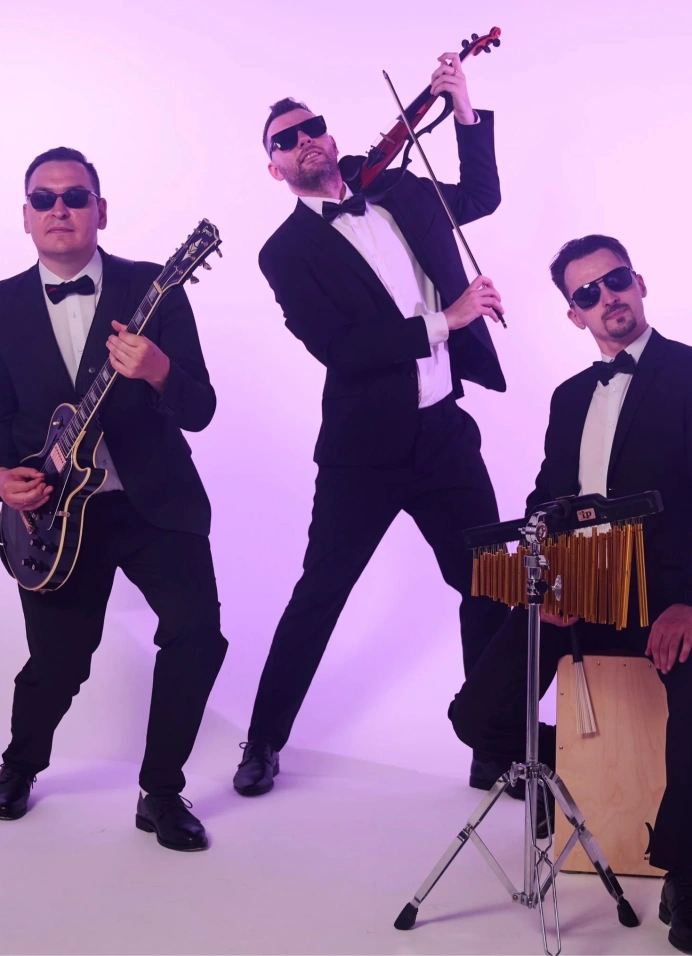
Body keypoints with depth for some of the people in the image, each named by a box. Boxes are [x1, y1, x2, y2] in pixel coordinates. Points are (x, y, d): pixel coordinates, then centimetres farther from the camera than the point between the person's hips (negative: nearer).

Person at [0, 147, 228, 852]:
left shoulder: (154, 289, -3)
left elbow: (200, 410, -8)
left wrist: (158, 372, -29)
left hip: (155, 501, -1)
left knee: (197, 632, -18)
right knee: (57, 665, 3)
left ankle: (161, 792, 5)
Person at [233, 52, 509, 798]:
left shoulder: (396, 194, 9)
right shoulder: (287, 252, -6)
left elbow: (480, 197, 22)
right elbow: (339, 348, -18)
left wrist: (464, 108, 9)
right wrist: (443, 320, -19)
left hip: (444, 430, 5)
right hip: (365, 447, -4)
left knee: (488, 585, 9)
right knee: (319, 595, 5)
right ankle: (264, 740, 21)